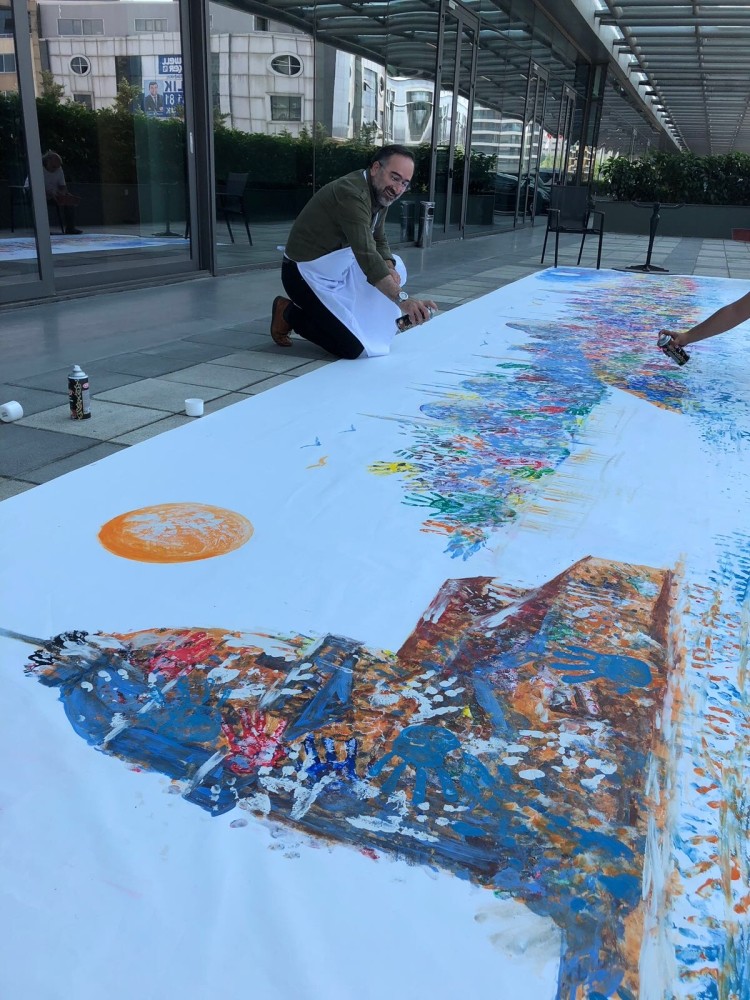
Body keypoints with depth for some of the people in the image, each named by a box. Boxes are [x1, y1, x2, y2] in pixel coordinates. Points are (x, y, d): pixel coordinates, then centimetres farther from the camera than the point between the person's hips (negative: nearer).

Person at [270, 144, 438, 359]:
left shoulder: (381, 193, 3)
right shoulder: (352, 193, -27)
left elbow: (379, 241, 10)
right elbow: (366, 254, -38)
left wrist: (389, 268, -13)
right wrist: (403, 299, -47)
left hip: (337, 266, 10)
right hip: (309, 274, -10)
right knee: (356, 348, -16)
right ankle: (290, 314, 2)